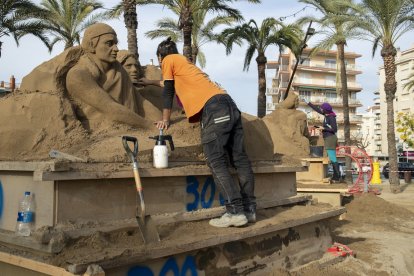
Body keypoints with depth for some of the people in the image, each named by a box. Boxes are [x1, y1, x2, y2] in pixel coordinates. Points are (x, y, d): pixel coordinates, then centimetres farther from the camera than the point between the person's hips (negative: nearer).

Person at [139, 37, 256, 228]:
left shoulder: (169, 60, 13)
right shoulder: (183, 62, 37)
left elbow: (168, 91, 12)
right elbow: (174, 83, 55)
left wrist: (165, 120, 19)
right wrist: (150, 82, 70)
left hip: (213, 108, -9)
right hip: (229, 105, 9)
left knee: (216, 162, -12)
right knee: (239, 159, 4)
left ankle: (235, 212, -18)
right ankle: (249, 209, 7)